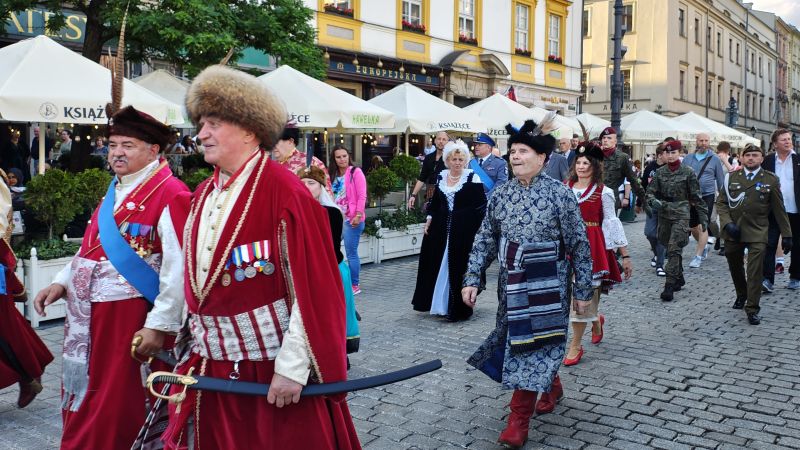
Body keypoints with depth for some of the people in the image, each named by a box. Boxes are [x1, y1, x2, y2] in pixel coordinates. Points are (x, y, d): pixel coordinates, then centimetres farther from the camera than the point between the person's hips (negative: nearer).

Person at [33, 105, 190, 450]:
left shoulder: (170, 193, -15)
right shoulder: (116, 189, 13)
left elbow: (177, 267, -20)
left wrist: (160, 324, -20)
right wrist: (62, 282, 11)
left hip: (128, 316, -8)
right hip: (87, 312, 9)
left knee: (114, 405, 5)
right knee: (81, 396, 20)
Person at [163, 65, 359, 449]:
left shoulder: (284, 190, -15)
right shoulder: (203, 195, 7)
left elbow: (312, 288, -18)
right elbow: (195, 280, 14)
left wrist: (292, 366, -19)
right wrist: (197, 346, 14)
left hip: (273, 366, -6)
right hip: (213, 367, 7)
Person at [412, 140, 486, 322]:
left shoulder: (472, 178, -8)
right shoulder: (441, 176, 9)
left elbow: (482, 203, -10)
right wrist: (430, 217, 9)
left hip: (463, 229, -6)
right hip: (441, 227, 6)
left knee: (458, 266, -2)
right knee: (439, 264, 11)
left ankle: (458, 308, 8)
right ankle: (440, 303, 26)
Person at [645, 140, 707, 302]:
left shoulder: (688, 172, -2)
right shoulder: (660, 172, 7)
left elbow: (696, 197, 1)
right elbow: (650, 191, 4)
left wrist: (703, 217, 1)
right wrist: (653, 201, -19)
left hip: (681, 215, -4)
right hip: (664, 214, 4)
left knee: (674, 249, -13)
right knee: (670, 249, 14)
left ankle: (670, 286, -14)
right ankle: (679, 279, 31)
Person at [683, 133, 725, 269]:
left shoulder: (714, 159, 1)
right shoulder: (688, 159, 7)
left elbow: (720, 179, 6)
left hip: (707, 196, -3)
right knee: (693, 226, 11)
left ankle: (698, 256, -3)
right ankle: (704, 246, 38)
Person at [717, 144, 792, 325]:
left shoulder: (771, 180, 1)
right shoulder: (731, 178, 6)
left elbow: (779, 209, 3)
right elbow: (721, 203, 6)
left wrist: (787, 235, 3)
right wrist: (727, 223, -10)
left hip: (757, 234, -3)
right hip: (733, 232, 3)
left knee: (755, 271, -9)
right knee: (735, 268, 17)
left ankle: (752, 309, -1)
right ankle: (741, 295, 41)